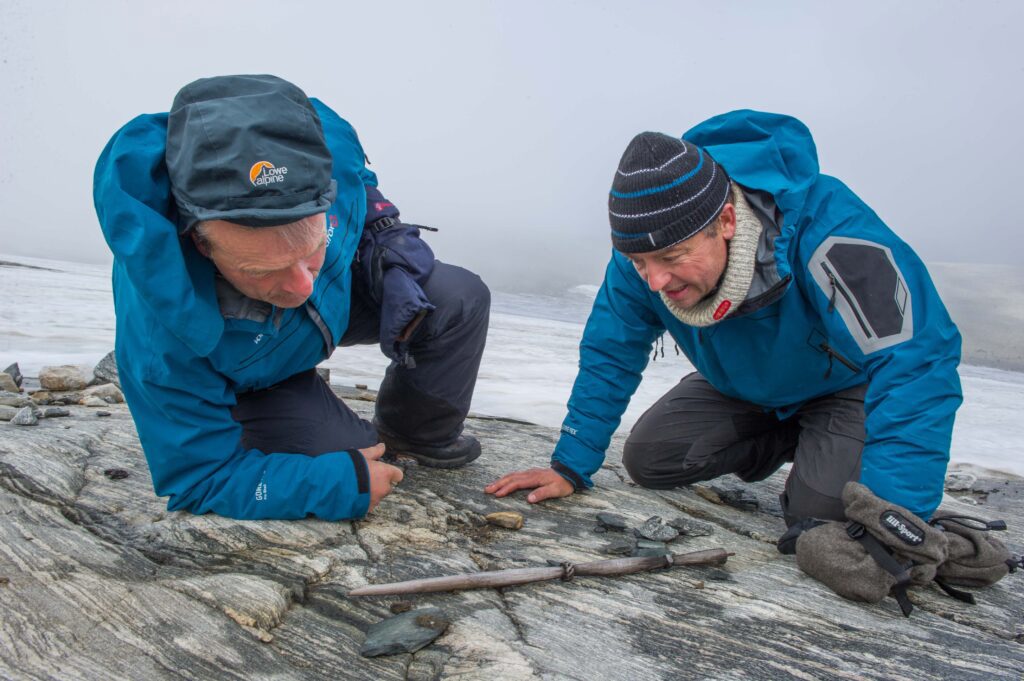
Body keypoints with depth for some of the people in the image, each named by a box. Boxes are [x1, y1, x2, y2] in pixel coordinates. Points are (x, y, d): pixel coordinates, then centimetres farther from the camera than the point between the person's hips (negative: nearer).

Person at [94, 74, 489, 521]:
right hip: (246, 380, -3)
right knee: (342, 470, -20)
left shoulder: (323, 138, -36)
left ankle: (416, 434, 15)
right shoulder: (161, 335, -43)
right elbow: (201, 478, -29)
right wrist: (344, 483, -32)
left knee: (461, 301, -11)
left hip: (342, 294, 4)